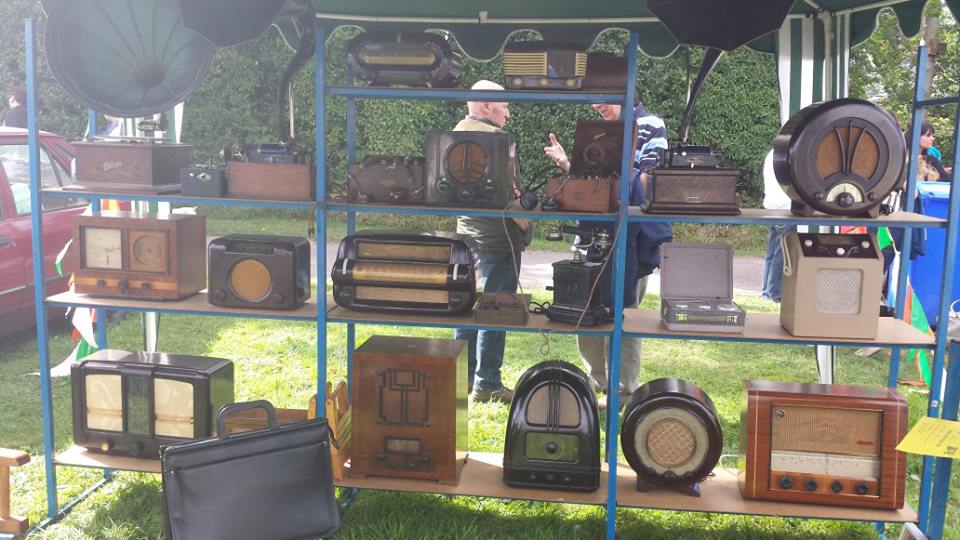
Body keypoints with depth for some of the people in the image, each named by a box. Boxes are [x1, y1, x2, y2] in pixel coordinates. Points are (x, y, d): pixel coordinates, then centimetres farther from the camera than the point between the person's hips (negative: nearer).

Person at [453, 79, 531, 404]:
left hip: (467, 231, 9)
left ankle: (463, 377, 23)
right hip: (499, 236, -9)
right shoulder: (495, 137, -16)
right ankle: (487, 386, 4)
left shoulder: (457, 133, 11)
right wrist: (525, 225, -13)